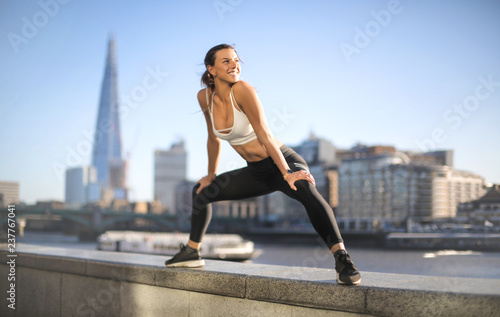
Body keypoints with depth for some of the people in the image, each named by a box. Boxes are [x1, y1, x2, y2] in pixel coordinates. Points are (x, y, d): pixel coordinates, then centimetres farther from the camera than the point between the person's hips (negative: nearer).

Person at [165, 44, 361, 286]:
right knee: (201, 191, 16)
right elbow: (214, 138, 13)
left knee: (307, 192, -39)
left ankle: (342, 260, -50)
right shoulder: (205, 97, -2)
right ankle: (191, 252, 34)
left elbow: (264, 135, -25)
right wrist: (211, 175, 20)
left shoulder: (242, 89, -20)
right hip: (257, 172, 7)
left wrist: (286, 173, -31)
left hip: (284, 163, -7)